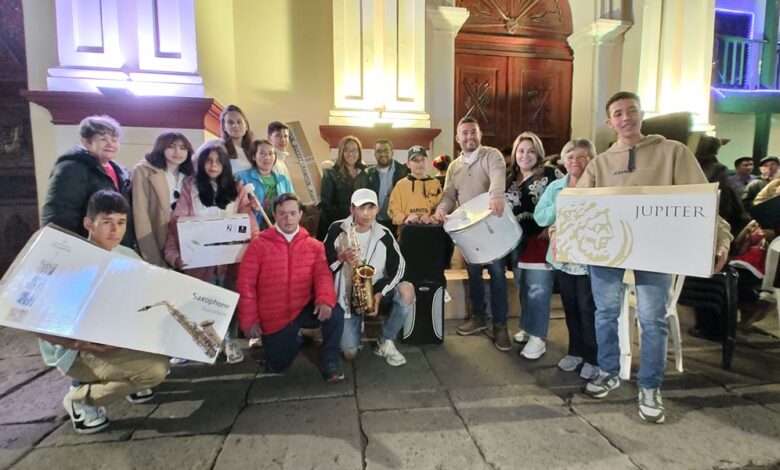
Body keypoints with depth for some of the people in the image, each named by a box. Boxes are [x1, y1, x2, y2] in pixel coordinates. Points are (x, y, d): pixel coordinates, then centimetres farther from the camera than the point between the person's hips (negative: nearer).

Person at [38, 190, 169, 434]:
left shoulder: (129, 257, 0)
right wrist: (82, 343, -32)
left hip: (119, 340, 7)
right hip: (75, 352, -7)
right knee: (156, 367, -26)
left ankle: (130, 380, 13)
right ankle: (82, 398, 0)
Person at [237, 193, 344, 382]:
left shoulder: (314, 245, -1)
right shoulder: (259, 245, -6)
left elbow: (322, 274, -11)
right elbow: (245, 284, -6)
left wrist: (325, 300, -32)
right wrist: (249, 321, -9)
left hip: (305, 309, 1)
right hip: (274, 319, 0)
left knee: (335, 313, -27)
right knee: (277, 367, 7)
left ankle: (329, 360, -2)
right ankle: (293, 338, 39)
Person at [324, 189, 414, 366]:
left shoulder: (384, 234, -6)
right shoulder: (337, 229, -8)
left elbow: (398, 267, -5)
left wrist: (380, 293, -16)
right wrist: (340, 257, -25)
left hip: (375, 291, 2)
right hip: (345, 295, -1)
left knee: (407, 290, -28)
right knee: (349, 353, -11)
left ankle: (386, 342, -6)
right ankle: (356, 324, 26)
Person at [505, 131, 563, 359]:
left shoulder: (550, 174, -4)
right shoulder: (510, 178, 13)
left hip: (542, 239, -6)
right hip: (517, 241, 6)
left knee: (538, 289, -4)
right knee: (523, 287, 14)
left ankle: (537, 337, 5)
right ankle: (528, 327, 30)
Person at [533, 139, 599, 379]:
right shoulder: (555, 187, 8)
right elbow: (539, 216, -1)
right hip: (563, 257, 5)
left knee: (589, 309, 3)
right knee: (570, 307, 16)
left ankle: (594, 358, 21)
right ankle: (576, 351, 33)